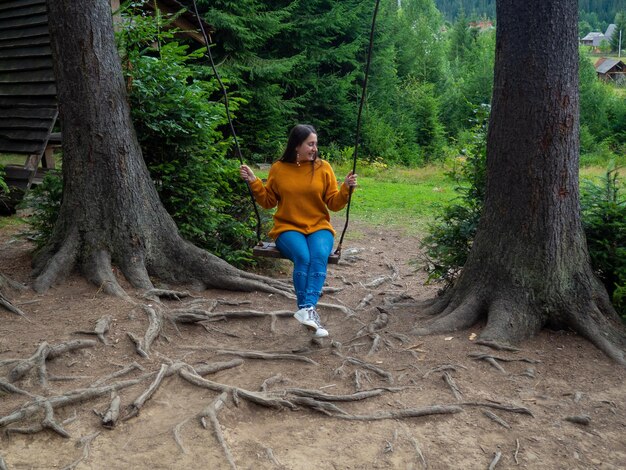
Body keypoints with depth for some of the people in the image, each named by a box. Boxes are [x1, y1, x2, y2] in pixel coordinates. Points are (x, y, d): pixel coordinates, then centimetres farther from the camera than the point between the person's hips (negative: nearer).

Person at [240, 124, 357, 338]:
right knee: (303, 257, -33)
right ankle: (309, 311, -32)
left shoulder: (323, 167, 5)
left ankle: (307, 308, -42)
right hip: (288, 228, 0)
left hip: (319, 227, 1)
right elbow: (268, 201, 13)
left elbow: (334, 204, 4)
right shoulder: (279, 168, 7)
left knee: (319, 256, -33)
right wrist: (253, 182, 1)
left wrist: (346, 188, -13)